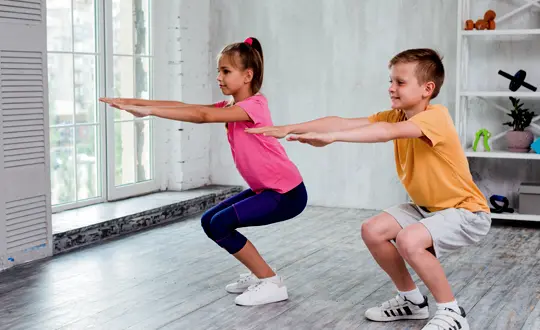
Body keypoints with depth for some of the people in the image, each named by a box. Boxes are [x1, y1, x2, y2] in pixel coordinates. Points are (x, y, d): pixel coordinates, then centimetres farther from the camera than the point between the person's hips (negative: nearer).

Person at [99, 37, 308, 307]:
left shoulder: (254, 104, -19)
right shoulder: (231, 107, 7)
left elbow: (202, 116, -31)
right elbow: (186, 106, -2)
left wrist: (148, 111, -33)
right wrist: (134, 101, -11)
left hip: (288, 193, -10)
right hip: (265, 190, 10)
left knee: (221, 224, -18)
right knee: (209, 222, 7)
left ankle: (271, 283, -5)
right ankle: (258, 274, 18)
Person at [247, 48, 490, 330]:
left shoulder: (436, 116, -26)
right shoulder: (396, 116, -2)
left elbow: (388, 133, -44)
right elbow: (343, 122, -9)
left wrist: (331, 137, -50)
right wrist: (291, 128, -17)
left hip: (466, 211, -9)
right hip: (427, 207, 9)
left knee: (409, 240, -31)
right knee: (372, 230, -2)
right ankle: (412, 300, 16)